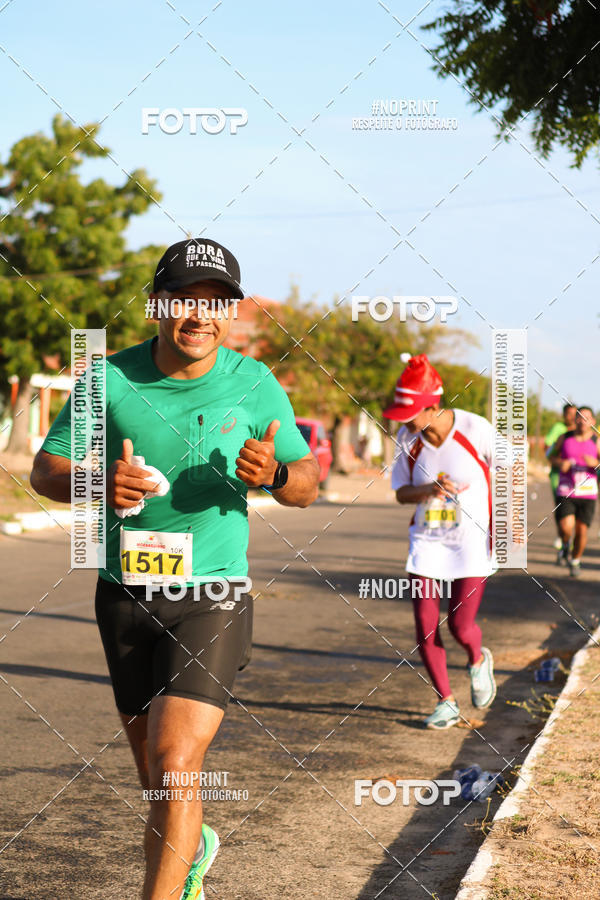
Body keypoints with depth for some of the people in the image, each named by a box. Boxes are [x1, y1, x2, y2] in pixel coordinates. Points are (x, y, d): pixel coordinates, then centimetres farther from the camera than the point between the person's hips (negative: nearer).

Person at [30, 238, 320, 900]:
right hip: (124, 594, 2)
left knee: (175, 760, -17)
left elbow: (307, 483, 5)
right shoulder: (111, 379, -5)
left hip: (211, 598, -2)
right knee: (153, 764, 17)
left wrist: (274, 473, -20)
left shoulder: (255, 384, -4)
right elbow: (45, 469, 1)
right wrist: (98, 483, -21)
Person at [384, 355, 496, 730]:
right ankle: (446, 702, 17)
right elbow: (401, 492, 2)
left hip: (472, 543, -3)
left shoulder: (476, 430, -15)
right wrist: (430, 489, -20)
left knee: (460, 626, -9)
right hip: (426, 542, 3)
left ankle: (479, 661, 28)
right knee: (426, 628, -1)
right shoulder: (407, 439, -5)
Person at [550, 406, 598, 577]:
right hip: (566, 491, 0)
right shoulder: (564, 438, 2)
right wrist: (560, 463, -6)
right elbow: (553, 456, 15)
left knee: (582, 530, -1)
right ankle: (565, 544, 20)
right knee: (566, 527, -16)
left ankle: (575, 561, 25)